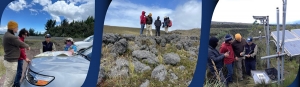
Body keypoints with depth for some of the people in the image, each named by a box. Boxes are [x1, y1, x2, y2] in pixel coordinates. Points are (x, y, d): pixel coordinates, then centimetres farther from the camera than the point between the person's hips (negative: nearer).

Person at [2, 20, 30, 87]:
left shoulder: (7, 35, 10)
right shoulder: (11, 37, -23)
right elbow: (22, 44, -12)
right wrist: (27, 47, 7)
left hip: (9, 60, 10)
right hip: (11, 62, -10)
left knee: (9, 80, 19)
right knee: (9, 80, -2)